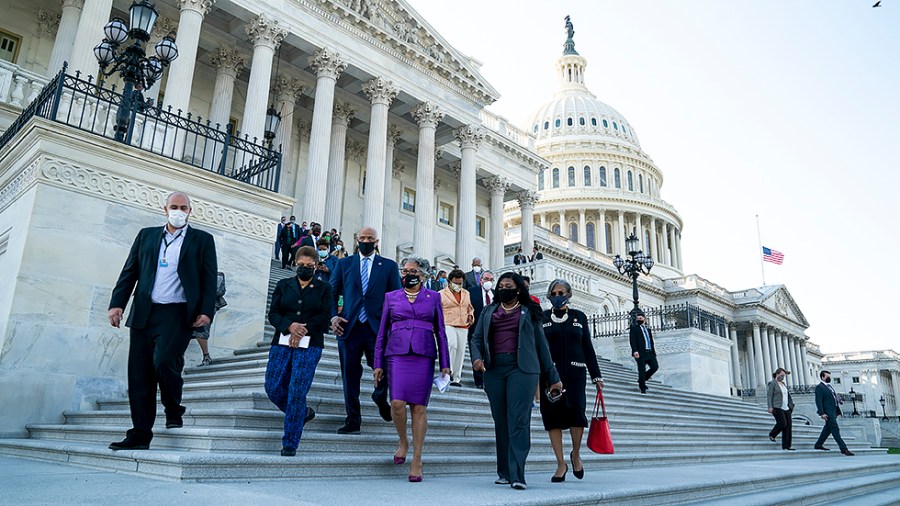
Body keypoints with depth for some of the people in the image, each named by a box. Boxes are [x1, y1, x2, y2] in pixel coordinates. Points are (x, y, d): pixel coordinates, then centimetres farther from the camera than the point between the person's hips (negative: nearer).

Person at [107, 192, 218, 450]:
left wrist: (206, 311, -10)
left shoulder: (202, 240, 8)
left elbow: (209, 278, 2)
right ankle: (140, 434, 11)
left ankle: (173, 410, 6)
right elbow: (129, 272, 14)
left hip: (177, 314, -4)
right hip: (144, 314, 4)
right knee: (139, 374, 2)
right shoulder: (146, 235, 17)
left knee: (164, 361, -22)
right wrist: (117, 303, 1)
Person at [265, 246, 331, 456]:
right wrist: (290, 326, -13)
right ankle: (303, 413, 28)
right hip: (282, 343, 3)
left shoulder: (323, 289, 9)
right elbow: (273, 314, 5)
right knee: (273, 388, 0)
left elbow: (325, 317, -1)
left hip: (309, 346, -3)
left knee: (297, 392, -8)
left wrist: (304, 329, -13)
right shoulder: (283, 285, 14)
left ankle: (290, 443, 3)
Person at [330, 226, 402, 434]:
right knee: (350, 375, 5)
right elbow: (332, 293, 13)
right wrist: (333, 316, -3)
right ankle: (353, 420, 18)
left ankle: (380, 398, 29)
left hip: (378, 328, -1)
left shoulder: (389, 266, 8)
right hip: (349, 327, 1)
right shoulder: (344, 264, 12)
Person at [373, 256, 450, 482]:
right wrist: (378, 363, 9)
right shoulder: (391, 297, 13)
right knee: (397, 403, -14)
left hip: (423, 357, 0)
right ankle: (403, 441, 15)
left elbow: (440, 332, 12)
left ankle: (417, 459, 10)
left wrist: (445, 363, 6)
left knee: (419, 407, -1)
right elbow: (382, 333, 15)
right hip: (397, 355, 0)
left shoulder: (433, 297, 12)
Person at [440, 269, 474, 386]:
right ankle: (449, 371, -16)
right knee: (452, 345, -28)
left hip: (463, 327, 4)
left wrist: (471, 315, 9)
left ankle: (456, 378, 11)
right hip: (448, 325, -4)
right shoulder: (442, 294, 3)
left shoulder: (466, 294, 17)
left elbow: (470, 308, 29)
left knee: (460, 352, 3)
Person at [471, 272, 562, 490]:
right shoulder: (489, 311, 19)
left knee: (519, 421, -12)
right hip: (494, 370, 3)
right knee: (500, 422, 5)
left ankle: (517, 475, -15)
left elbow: (541, 345, 12)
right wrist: (477, 358, -8)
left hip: (522, 368, -3)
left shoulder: (529, 312, 13)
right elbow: (477, 338, 14)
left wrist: (553, 378, 9)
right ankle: (504, 472, 13)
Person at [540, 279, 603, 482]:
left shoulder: (579, 317, 12)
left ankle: (576, 454, 13)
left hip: (575, 372, 0)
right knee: (553, 417, -1)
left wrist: (596, 376, 9)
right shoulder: (541, 318, 8)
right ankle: (561, 464, 11)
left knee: (576, 412, -13)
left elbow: (588, 347, 13)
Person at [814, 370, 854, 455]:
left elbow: (835, 395, 26)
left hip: (834, 411, 10)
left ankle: (818, 444, 25)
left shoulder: (829, 386, 19)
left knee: (828, 428, 15)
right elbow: (818, 401, -15)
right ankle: (843, 448, -11)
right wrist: (822, 413, -22)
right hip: (828, 412, -10)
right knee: (835, 429, -10)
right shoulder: (819, 387, -10)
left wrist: (839, 400, 5)